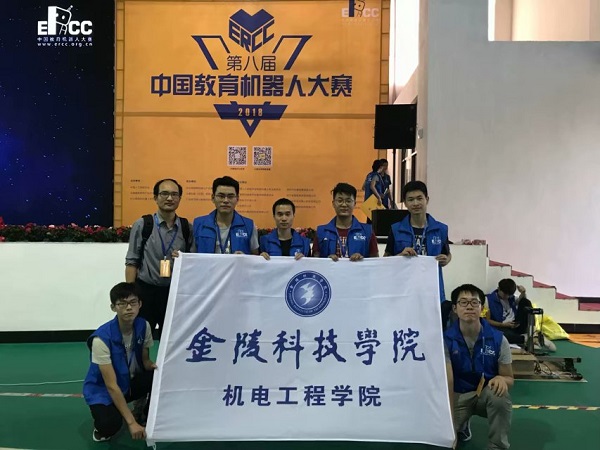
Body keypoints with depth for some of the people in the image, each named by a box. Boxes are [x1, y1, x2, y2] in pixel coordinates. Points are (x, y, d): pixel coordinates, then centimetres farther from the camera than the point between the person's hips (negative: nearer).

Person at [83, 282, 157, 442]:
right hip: (103, 390, -5)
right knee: (110, 424, -34)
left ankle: (145, 416, 2)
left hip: (131, 382, 5)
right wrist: (131, 422, -31)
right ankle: (102, 427, 4)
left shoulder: (144, 326, -13)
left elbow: (145, 361, 2)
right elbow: (111, 385, -28)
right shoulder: (102, 338, -29)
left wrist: (153, 365, -24)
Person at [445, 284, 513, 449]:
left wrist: (501, 379, -31)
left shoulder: (497, 338, -11)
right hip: (459, 395, 0)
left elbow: (510, 379, -4)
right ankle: (462, 425, 15)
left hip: (486, 393, 0)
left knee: (500, 394, -35)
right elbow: (447, 381, -19)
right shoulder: (446, 339, -15)